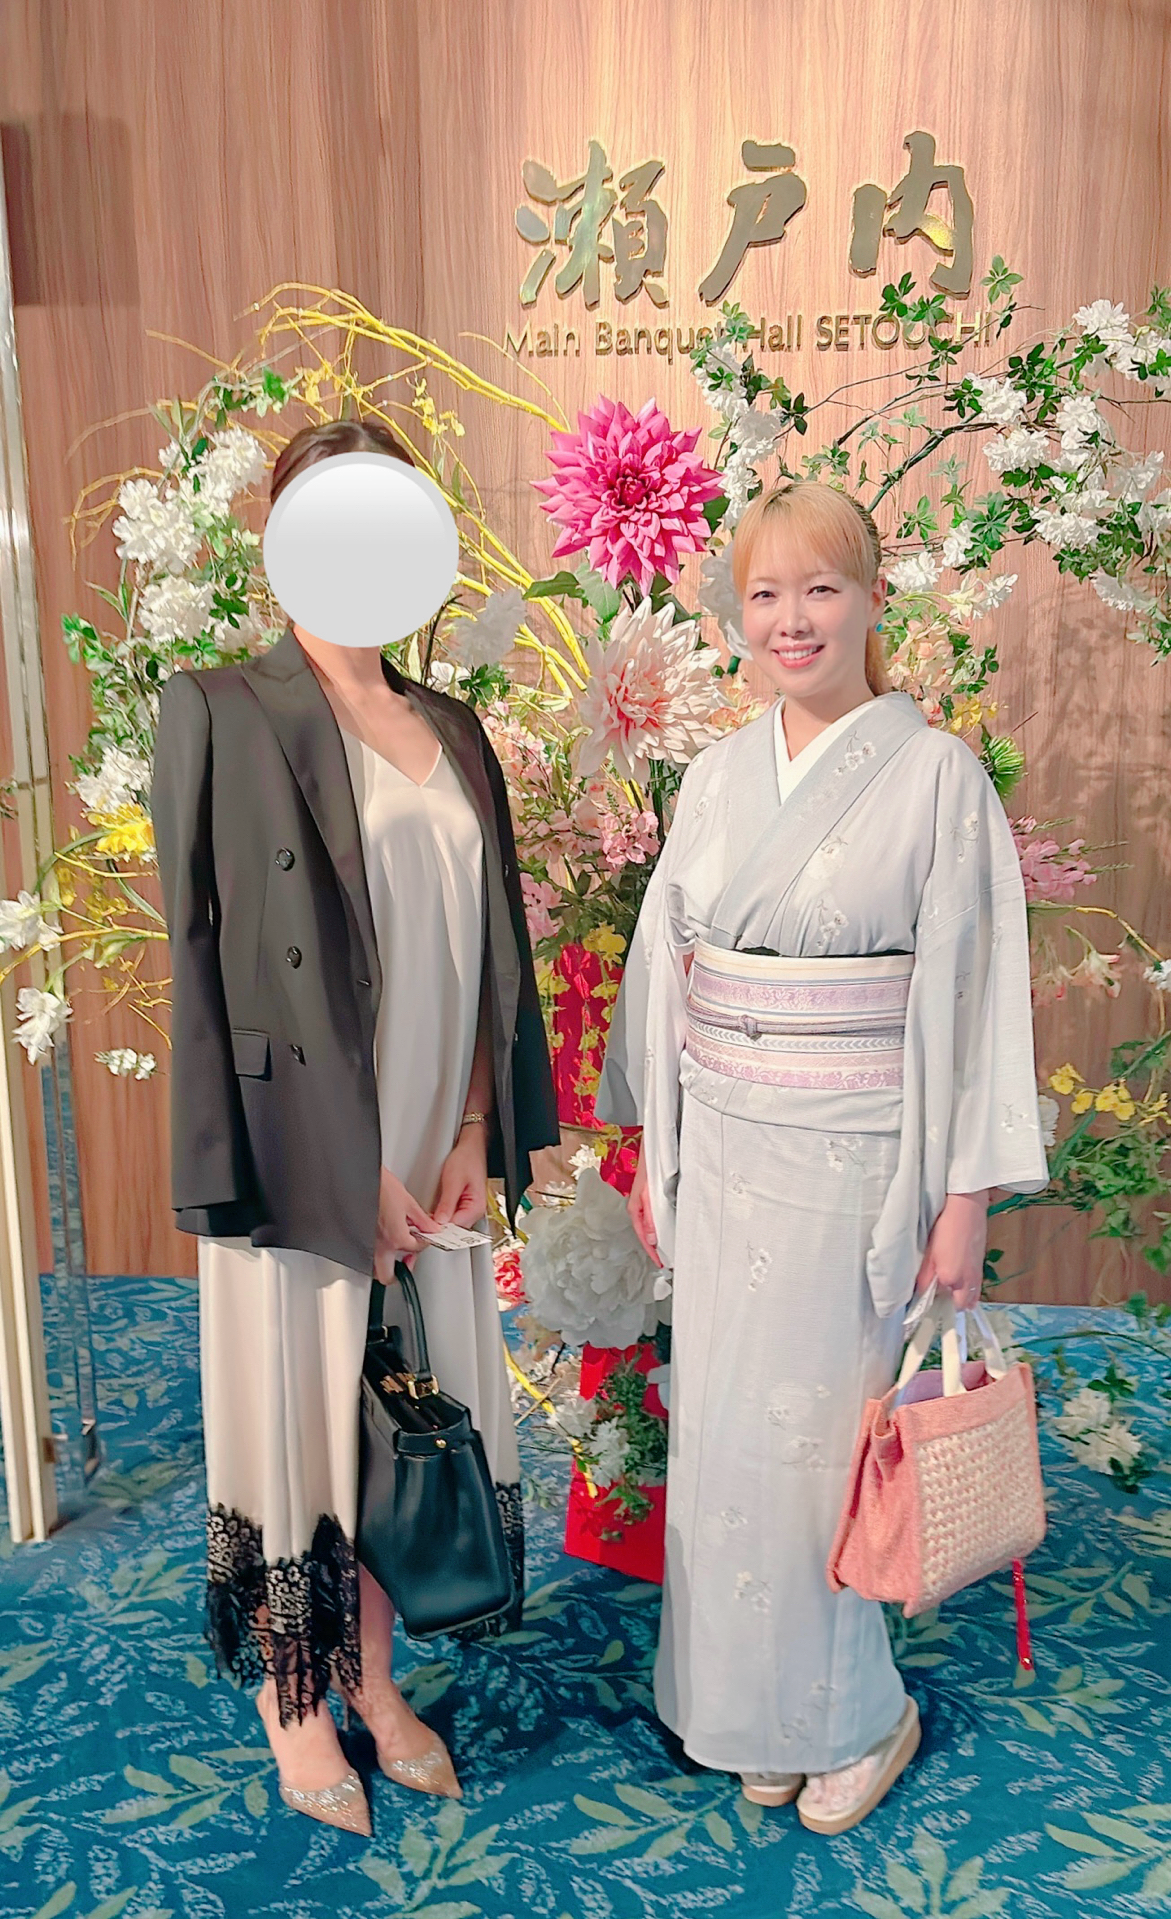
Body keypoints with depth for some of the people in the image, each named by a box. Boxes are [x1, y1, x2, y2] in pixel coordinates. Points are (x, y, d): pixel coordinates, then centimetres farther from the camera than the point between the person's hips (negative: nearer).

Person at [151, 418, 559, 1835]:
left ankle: (377, 1678, 36)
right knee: (301, 1401, 8)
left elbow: (486, 950, 9)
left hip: (431, 1151, 5)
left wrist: (472, 1137, -1)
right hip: (303, 1149, -5)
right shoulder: (225, 713, -6)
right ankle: (294, 1708, 31)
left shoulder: (451, 732, 10)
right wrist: (354, 1165, -13)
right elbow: (239, 959, -11)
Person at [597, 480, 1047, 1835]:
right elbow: (665, 968, 10)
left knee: (817, 1443, 4)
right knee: (719, 1434, 12)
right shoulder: (716, 776, 7)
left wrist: (966, 1198, -9)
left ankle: (858, 1714, 32)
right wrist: (651, 1149, 9)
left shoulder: (938, 777, -7)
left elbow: (973, 995, -8)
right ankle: (751, 1709, 35)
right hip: (717, 1154, 5)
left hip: (853, 1159, -4)